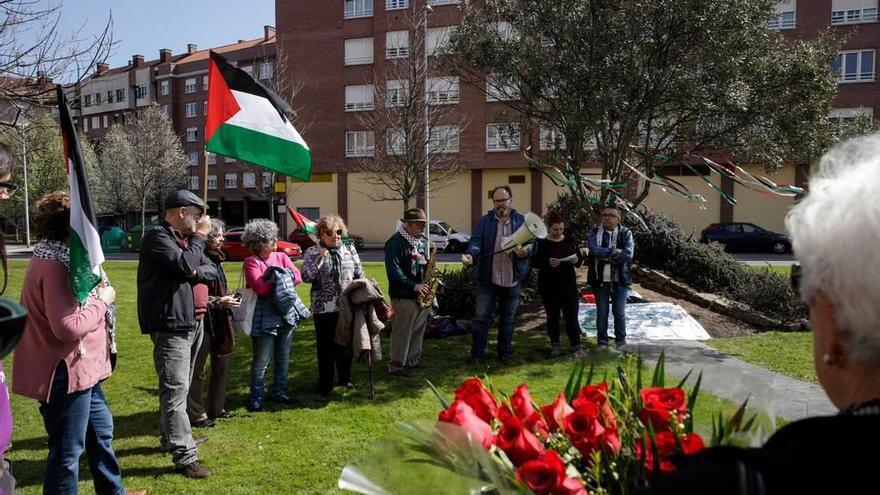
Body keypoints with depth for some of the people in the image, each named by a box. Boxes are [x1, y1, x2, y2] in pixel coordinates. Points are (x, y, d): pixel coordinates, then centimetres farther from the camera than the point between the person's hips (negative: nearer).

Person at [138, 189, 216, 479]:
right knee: (175, 390, -9)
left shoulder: (187, 238, 18)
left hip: (193, 322, 10)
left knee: (180, 387, 19)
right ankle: (185, 457, -10)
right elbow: (185, 265, -23)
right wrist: (200, 236, -9)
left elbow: (212, 271, 13)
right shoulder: (157, 237, -10)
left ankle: (173, 436, 33)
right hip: (171, 325, -10)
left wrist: (197, 273, -9)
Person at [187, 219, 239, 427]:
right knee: (197, 370, 2)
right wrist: (220, 301, -18)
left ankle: (216, 408, 29)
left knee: (221, 365, 16)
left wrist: (228, 298, 6)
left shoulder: (216, 259, 12)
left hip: (219, 321, 9)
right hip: (203, 321, -9)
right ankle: (196, 414, 13)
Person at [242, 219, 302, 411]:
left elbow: (297, 276, -1)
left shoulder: (281, 256, 9)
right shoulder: (251, 262, -9)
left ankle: (278, 392, 30)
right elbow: (261, 288, -19)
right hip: (265, 318, -6)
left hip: (286, 314, 6)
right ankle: (256, 398, 13)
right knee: (261, 361, 0)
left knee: (283, 358, 15)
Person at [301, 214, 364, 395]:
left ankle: (345, 378, 31)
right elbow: (306, 277, -12)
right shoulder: (312, 252, -2)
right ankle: (325, 385, 16)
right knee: (326, 346, 3)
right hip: (324, 308, -3)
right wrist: (320, 258, -18)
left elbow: (359, 274, 11)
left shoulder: (349, 249, 7)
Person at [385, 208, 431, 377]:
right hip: (404, 297, -8)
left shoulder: (420, 241, 15)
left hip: (421, 295, 8)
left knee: (418, 331, 15)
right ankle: (396, 366, 6)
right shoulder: (395, 242, -13)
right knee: (402, 333, -3)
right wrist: (414, 286, -24)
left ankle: (413, 361, 27)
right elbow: (394, 270, -20)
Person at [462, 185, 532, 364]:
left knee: (508, 318, 13)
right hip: (487, 278, -1)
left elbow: (531, 244, 0)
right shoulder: (485, 221, 0)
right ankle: (477, 354, 10)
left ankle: (505, 353, 27)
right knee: (481, 316, -1)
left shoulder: (521, 221, 3)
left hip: (512, 279, 2)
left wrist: (524, 250, -24)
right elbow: (476, 241, -11)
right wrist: (470, 255, -32)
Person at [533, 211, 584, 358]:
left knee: (572, 315, -3)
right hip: (549, 285, -1)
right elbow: (535, 262, -6)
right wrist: (548, 262, -24)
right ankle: (555, 345, 18)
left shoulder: (570, 241, 7)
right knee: (552, 315, 8)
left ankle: (576, 346, -1)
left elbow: (579, 261, 11)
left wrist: (576, 261, -12)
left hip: (568, 284, 2)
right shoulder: (541, 242, -2)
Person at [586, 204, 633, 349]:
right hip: (600, 279, 0)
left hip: (620, 280, 0)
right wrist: (614, 251, -16)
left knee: (619, 313, 10)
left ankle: (621, 340, 26)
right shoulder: (593, 233, 0)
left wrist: (605, 256, -15)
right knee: (601, 312, 10)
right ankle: (602, 341, 21)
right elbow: (595, 250, -17)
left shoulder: (626, 233, -2)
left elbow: (628, 255, -15)